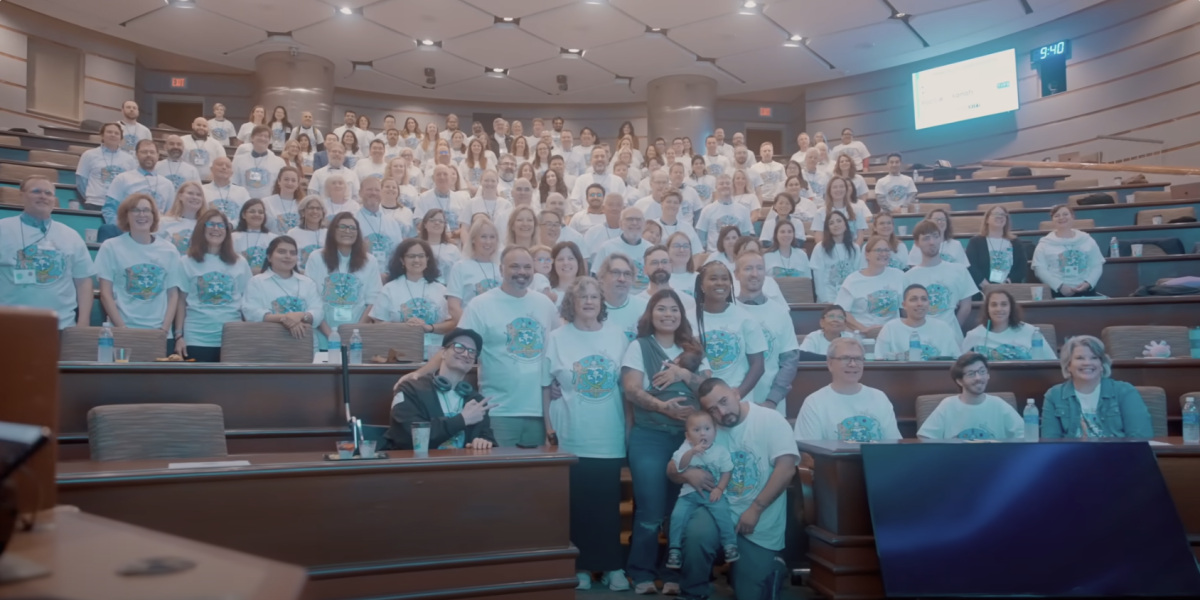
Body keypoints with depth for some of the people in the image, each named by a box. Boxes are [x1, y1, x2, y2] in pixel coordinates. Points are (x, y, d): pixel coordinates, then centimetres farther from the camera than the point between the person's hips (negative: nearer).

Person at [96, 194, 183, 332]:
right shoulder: (111, 247, 1)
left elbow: (173, 295, 6)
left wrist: (164, 329, -5)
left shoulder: (169, 251, 6)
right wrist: (123, 329, -10)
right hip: (122, 331, -2)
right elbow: (106, 294, -2)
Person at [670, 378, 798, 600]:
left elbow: (786, 468, -19)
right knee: (696, 534, -31)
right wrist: (688, 473, -18)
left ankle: (772, 570, 35)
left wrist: (755, 509, -21)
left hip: (761, 524, -2)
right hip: (719, 510, 2)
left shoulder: (770, 420, -9)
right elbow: (672, 468, 6)